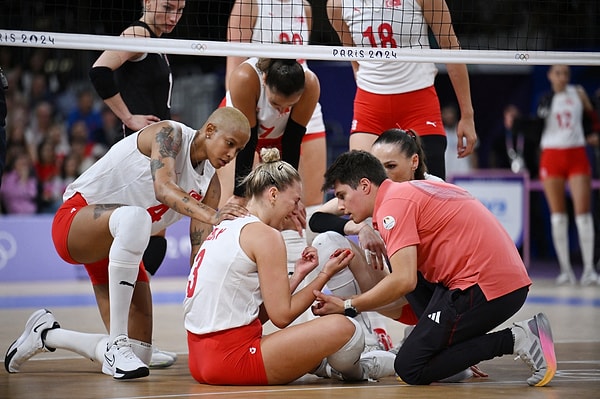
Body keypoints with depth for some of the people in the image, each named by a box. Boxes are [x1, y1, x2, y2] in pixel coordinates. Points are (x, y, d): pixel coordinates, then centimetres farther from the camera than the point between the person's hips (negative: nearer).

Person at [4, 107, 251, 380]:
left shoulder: (210, 183, 4)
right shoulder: (169, 134, -15)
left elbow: (201, 251, -2)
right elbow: (164, 189, -34)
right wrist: (212, 216, -50)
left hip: (121, 248, 8)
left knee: (140, 354, -1)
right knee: (134, 218, -43)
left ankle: (47, 334, 25)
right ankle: (117, 344, -38)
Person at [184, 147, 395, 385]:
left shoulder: (224, 230, 17)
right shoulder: (265, 235, -8)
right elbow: (282, 316, -9)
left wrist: (298, 275, 16)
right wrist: (326, 274, 0)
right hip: (233, 356, -10)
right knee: (341, 328, -12)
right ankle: (355, 370, 16)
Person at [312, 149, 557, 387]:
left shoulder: (393, 203, -8)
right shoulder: (411, 191, 22)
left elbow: (403, 281, -17)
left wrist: (348, 306, -7)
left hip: (484, 287, -10)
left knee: (409, 369, -4)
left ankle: (516, 340, -8)